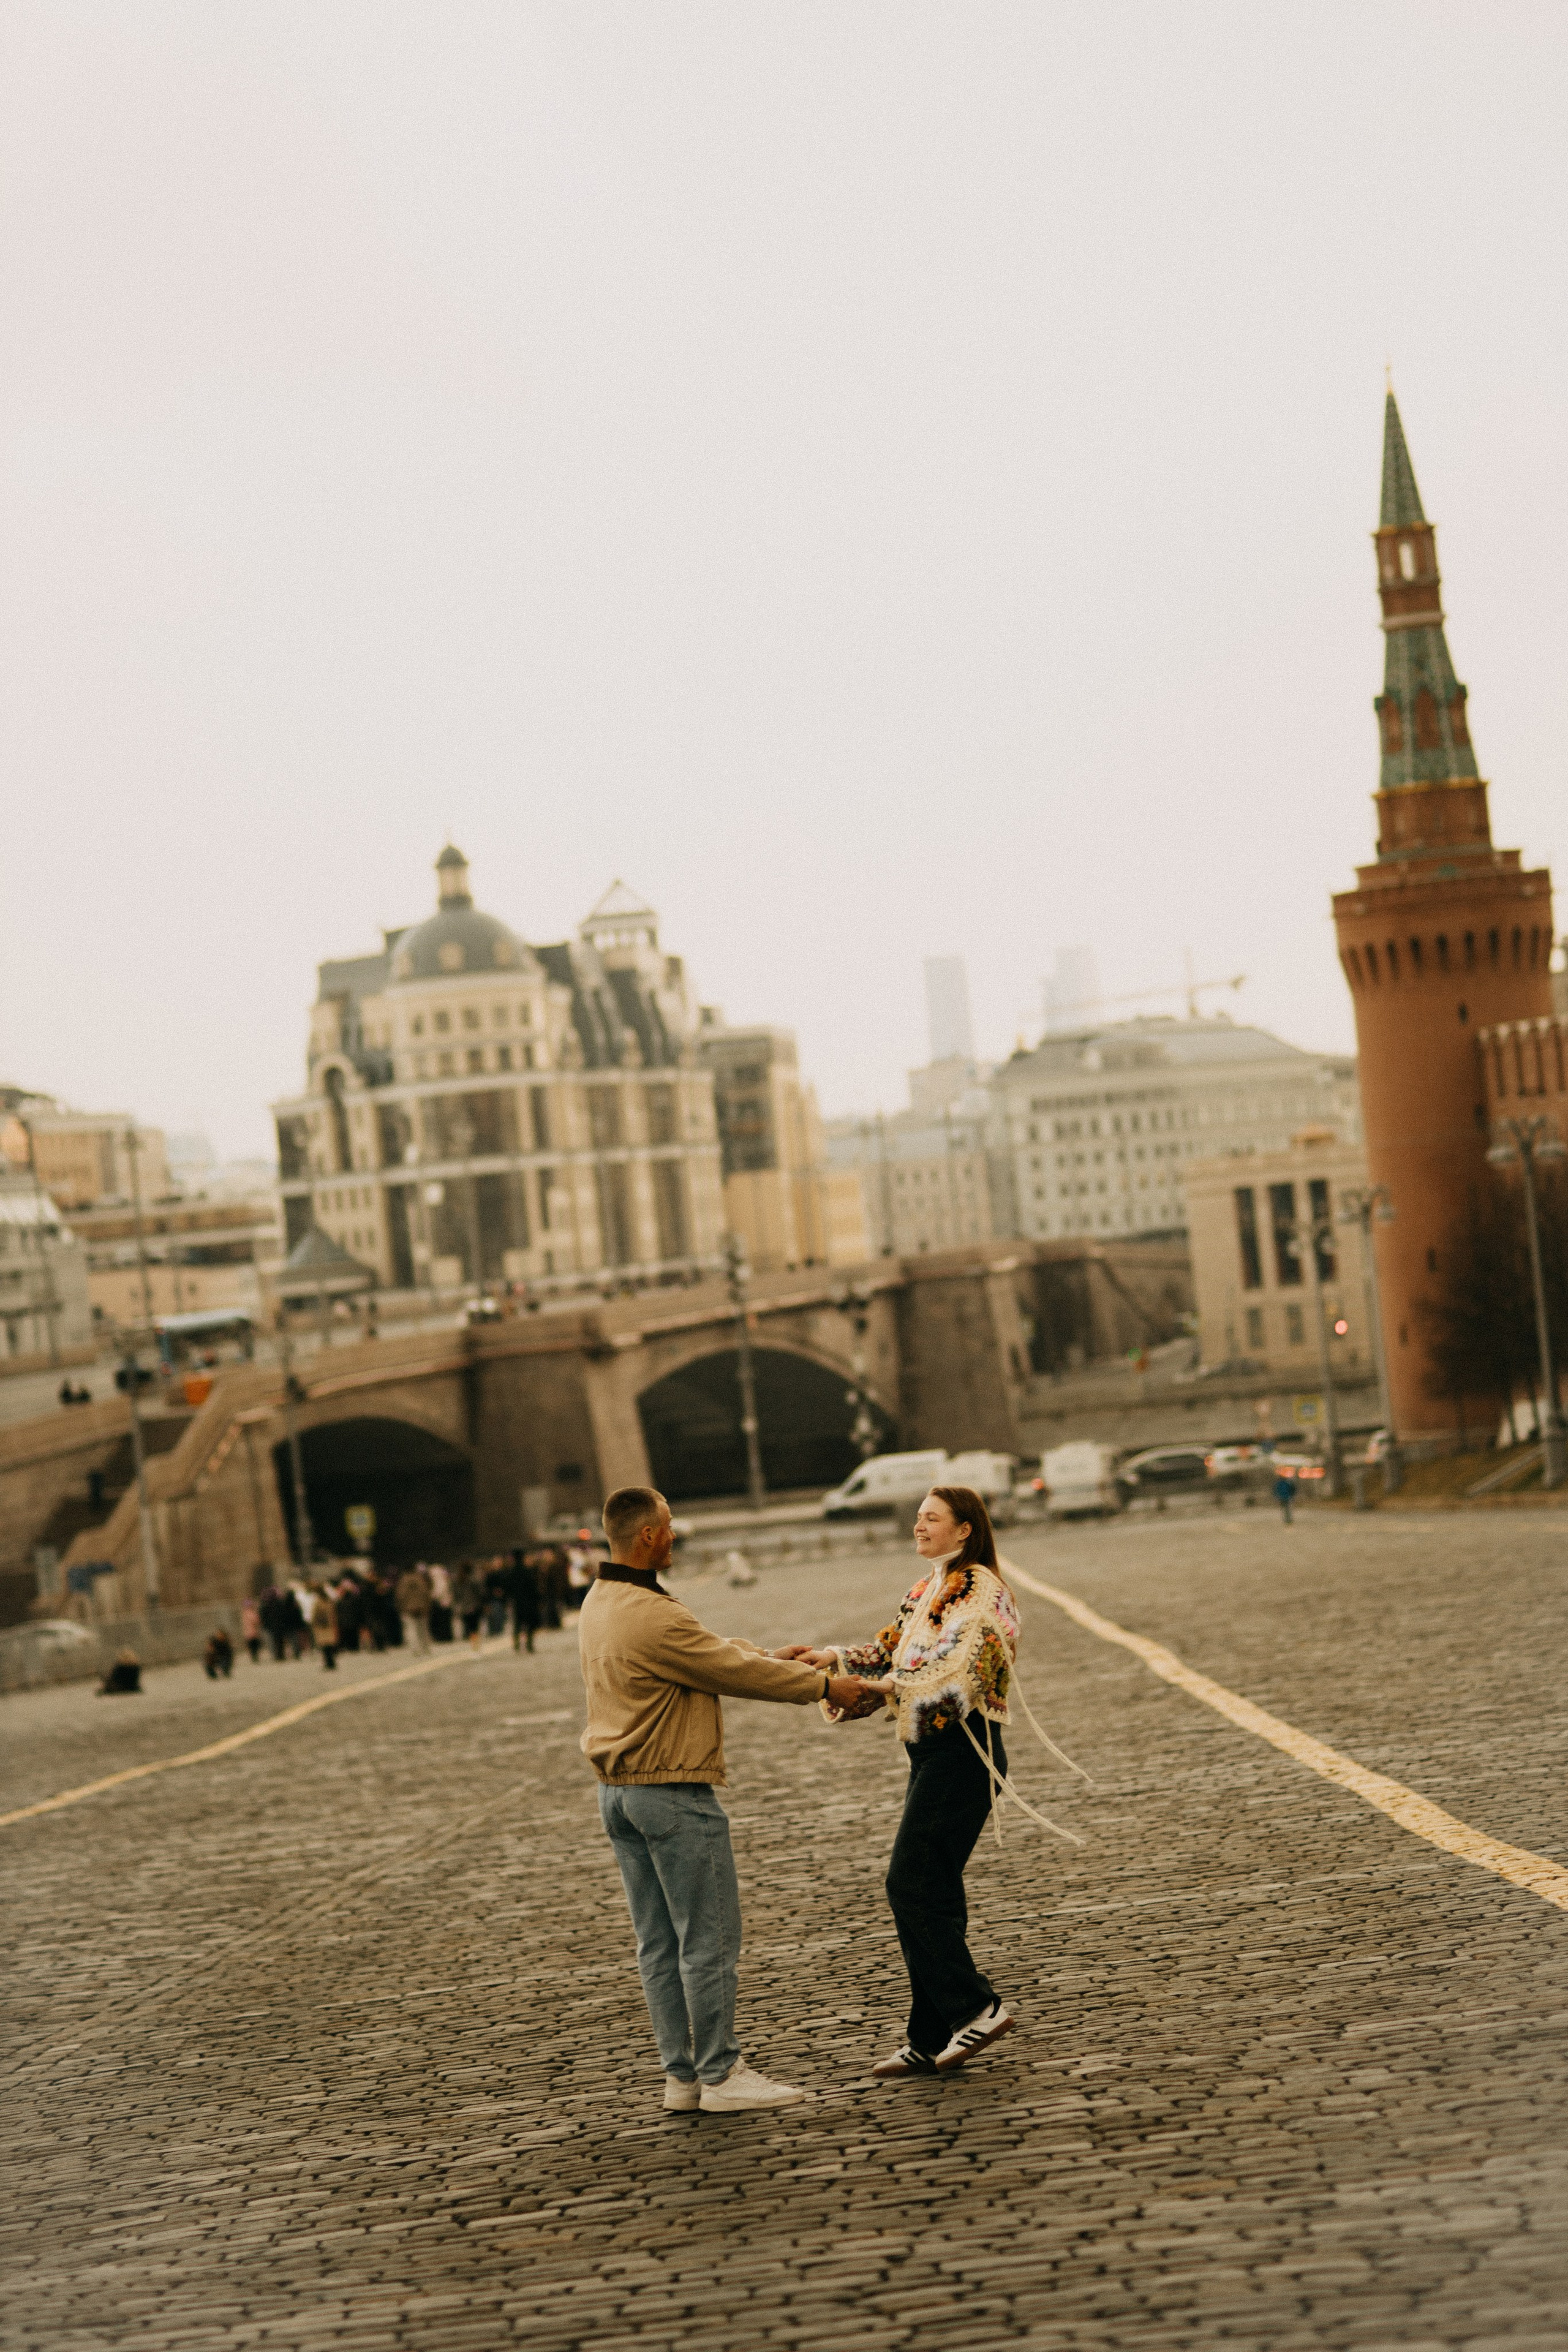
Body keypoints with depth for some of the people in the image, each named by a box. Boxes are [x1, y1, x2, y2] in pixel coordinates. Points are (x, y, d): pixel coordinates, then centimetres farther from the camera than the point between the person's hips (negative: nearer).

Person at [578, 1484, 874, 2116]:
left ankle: (681, 2074, 16)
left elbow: (713, 1652, 15)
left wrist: (775, 1661, 16)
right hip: (672, 1792, -10)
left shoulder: (600, 1603, 9)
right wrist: (821, 1685, -3)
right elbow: (734, 1670, -15)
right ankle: (721, 2075, 3)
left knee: (658, 1943, 12)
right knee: (709, 1939, -2)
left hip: (618, 1793, 10)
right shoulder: (655, 1618, -23)